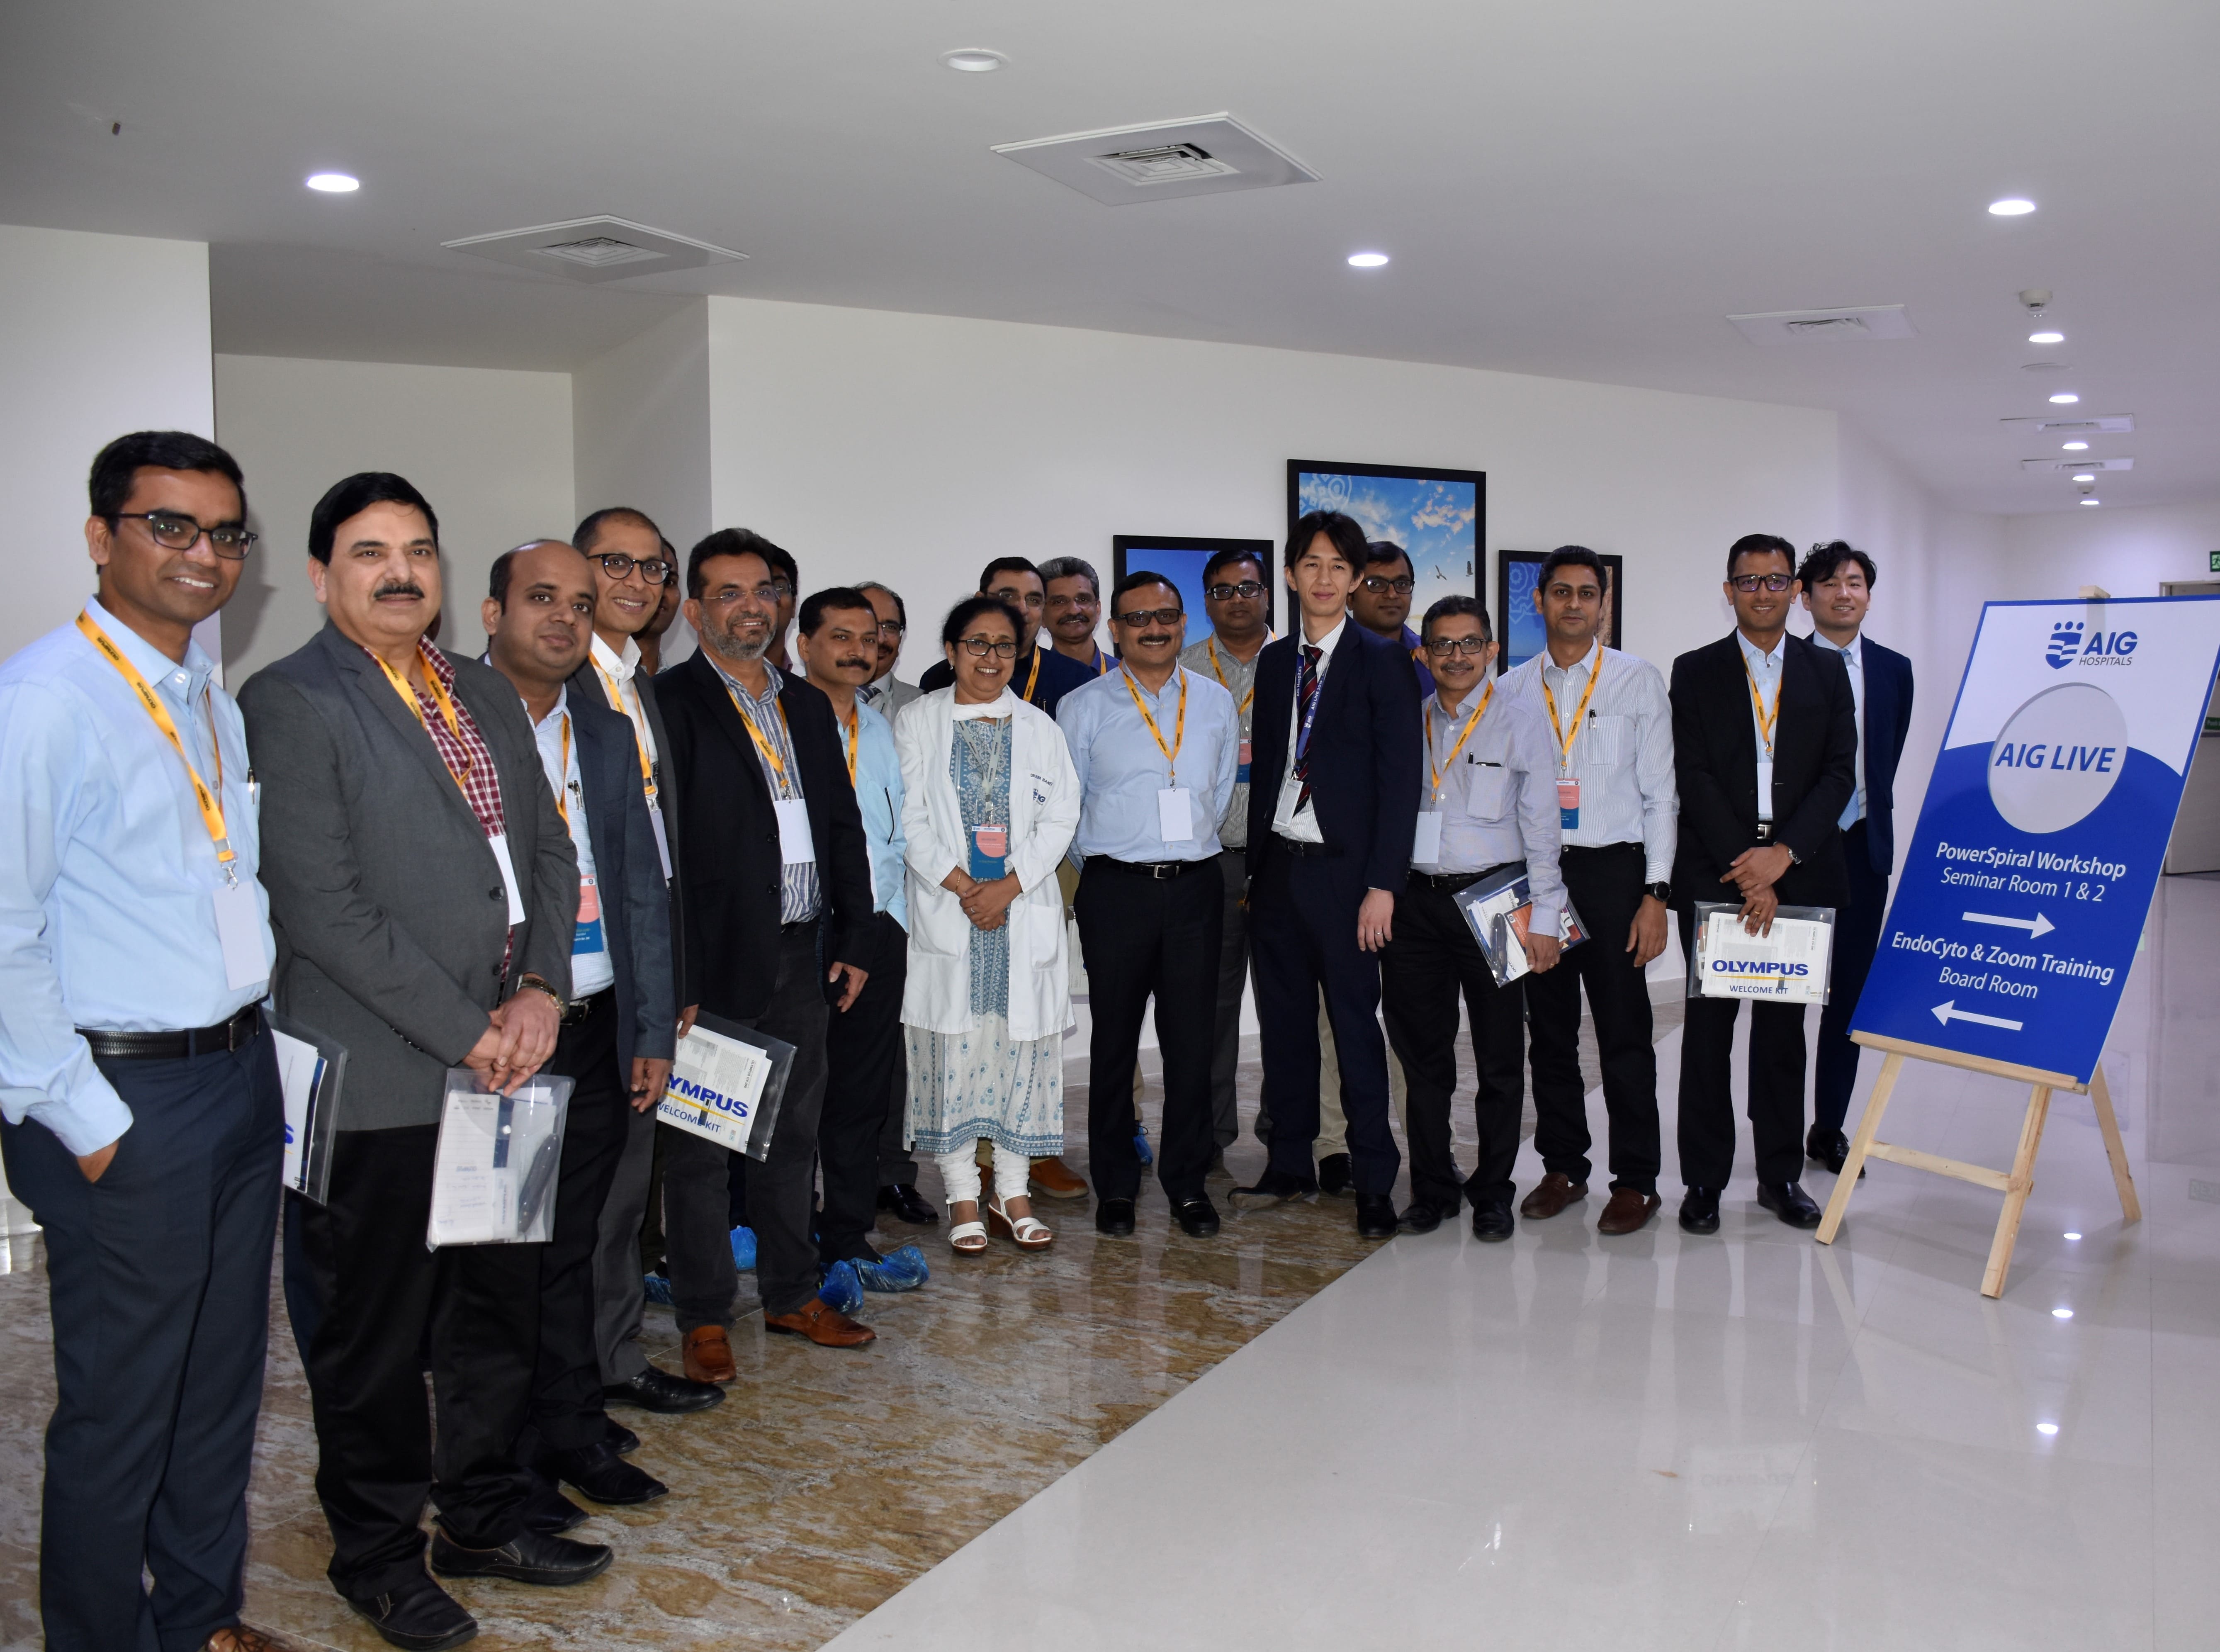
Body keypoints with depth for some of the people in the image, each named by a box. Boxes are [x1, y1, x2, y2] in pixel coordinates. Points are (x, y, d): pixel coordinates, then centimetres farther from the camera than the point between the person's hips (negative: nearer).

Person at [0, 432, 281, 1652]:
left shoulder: (216, 703, 13)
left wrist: (257, 1044, 11)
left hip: (242, 1078, 8)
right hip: (128, 1100, -8)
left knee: (222, 1380, 19)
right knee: (119, 1407, 6)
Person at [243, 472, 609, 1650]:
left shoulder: (488, 695, 14)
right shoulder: (288, 703, -9)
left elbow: (550, 852, 12)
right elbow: (323, 909, -16)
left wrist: (541, 991, -3)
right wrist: (462, 1032, -16)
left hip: (503, 1060, 7)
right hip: (382, 1081, -7)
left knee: (499, 1308, 18)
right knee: (374, 1333, 9)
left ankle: (483, 1516, 36)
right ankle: (377, 1552, 29)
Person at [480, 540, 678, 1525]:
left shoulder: (609, 734, 12)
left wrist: (654, 1034, 10)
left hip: (596, 1030, 5)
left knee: (571, 1246, 16)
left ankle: (572, 1431, 30)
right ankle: (504, 1459, 22)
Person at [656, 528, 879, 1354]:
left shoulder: (808, 705, 14)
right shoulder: (671, 703, -7)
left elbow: (843, 825, 17)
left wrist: (851, 937, 11)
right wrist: (672, 978, -18)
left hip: (801, 955, 7)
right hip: (714, 960, -6)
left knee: (793, 1132, 16)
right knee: (700, 1144, 4)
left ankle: (792, 1294, 30)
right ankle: (704, 1316, 17)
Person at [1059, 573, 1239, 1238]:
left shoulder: (1216, 702, 9)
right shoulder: (1083, 708, 1)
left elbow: (1222, 795, 16)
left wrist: (1188, 853, 12)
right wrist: (1101, 868, 8)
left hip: (1196, 886, 2)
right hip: (1115, 889, -2)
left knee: (1192, 1039, 5)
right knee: (1115, 1040, 5)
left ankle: (1188, 1183, 18)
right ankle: (1115, 1187, 18)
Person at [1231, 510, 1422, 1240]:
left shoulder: (1383, 662, -4)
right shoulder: (1274, 662, 13)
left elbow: (1400, 780, -8)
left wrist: (1382, 884, -14)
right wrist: (1252, 865, 8)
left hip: (1344, 871, -5)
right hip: (1277, 868, 5)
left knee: (1356, 1025, -1)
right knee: (1283, 1022, 11)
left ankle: (1374, 1183, 9)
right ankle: (1289, 1166, 23)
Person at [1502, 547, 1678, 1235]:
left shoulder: (1639, 682, 3)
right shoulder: (1512, 690, 9)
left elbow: (1660, 793, 0)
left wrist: (1657, 894, -7)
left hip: (1612, 869, -2)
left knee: (1624, 1031, 0)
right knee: (1549, 1029, 10)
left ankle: (1636, 1180, 12)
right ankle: (1562, 1167, 23)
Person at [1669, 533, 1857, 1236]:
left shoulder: (1827, 670, 9)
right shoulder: (1695, 671, 4)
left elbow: (1841, 772, 1)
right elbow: (1693, 777, -4)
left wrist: (1784, 854, -12)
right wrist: (1742, 867, -12)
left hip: (1799, 874, 2)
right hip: (1712, 874, -1)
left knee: (1784, 1028, 9)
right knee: (1708, 1030, 2)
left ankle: (1780, 1174, 20)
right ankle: (1704, 1180, 10)